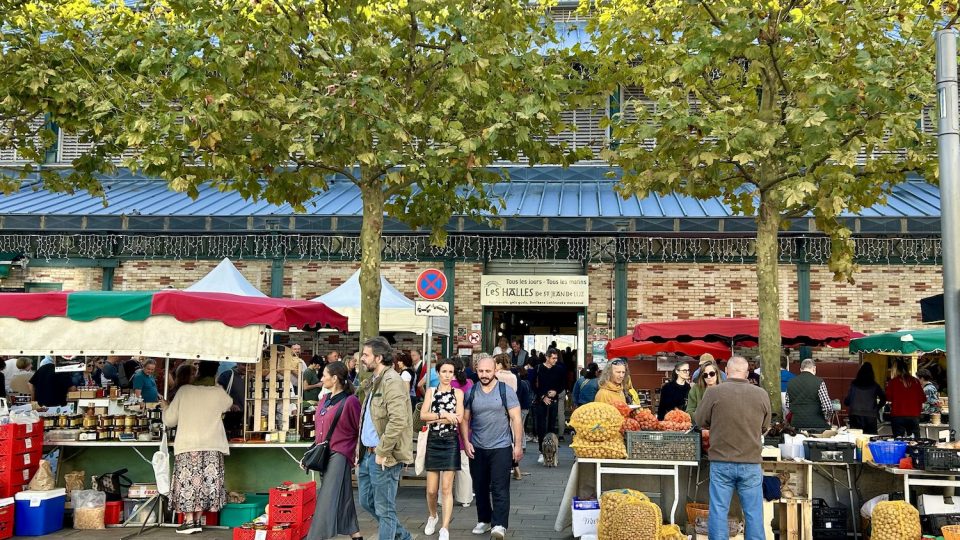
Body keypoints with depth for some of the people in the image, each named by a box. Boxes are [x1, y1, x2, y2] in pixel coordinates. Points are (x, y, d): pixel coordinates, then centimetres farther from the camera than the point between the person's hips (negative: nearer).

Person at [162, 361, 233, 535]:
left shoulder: (184, 390, -1)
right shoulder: (219, 393, 1)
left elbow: (169, 420, 6)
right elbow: (229, 404, 26)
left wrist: (166, 407, 27)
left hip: (187, 446, -1)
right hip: (211, 448, 1)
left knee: (187, 481, 4)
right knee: (206, 481, 7)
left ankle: (189, 521, 0)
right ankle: (197, 521, 9)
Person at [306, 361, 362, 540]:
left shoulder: (350, 401, -13)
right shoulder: (325, 400, 11)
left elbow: (362, 431, -9)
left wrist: (358, 456, -8)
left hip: (340, 455, -8)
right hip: (325, 454, 8)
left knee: (328, 500, -8)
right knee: (342, 498, 14)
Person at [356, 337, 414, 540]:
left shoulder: (392, 381, -16)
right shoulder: (373, 382, 15)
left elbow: (398, 421, -26)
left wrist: (382, 452, -22)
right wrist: (361, 450, 14)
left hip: (383, 457, -10)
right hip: (367, 454, 10)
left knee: (384, 509, 0)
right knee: (367, 502, 19)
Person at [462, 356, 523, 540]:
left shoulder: (506, 391, -3)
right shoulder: (471, 392, 5)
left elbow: (516, 418, -4)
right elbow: (464, 420, 9)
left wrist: (518, 445, -7)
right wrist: (466, 442, -1)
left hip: (501, 447, -3)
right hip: (477, 449, 4)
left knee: (500, 488, -7)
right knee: (480, 488, 12)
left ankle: (499, 525, -8)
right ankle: (483, 520, 26)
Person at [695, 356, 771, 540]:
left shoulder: (714, 392, -10)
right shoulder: (761, 394, -4)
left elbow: (701, 421, 3)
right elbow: (765, 427, 10)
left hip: (721, 463, -1)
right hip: (751, 464, 1)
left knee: (719, 511, 6)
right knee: (753, 512, 10)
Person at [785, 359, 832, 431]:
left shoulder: (790, 383, 4)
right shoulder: (819, 382, -9)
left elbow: (787, 406, 10)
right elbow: (828, 407, -12)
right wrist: (827, 420, 5)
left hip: (796, 424, 4)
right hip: (816, 424, -4)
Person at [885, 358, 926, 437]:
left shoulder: (893, 382, -6)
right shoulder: (915, 381, 2)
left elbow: (888, 398, -1)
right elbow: (923, 399, 4)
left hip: (898, 416, -2)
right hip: (914, 416, 2)